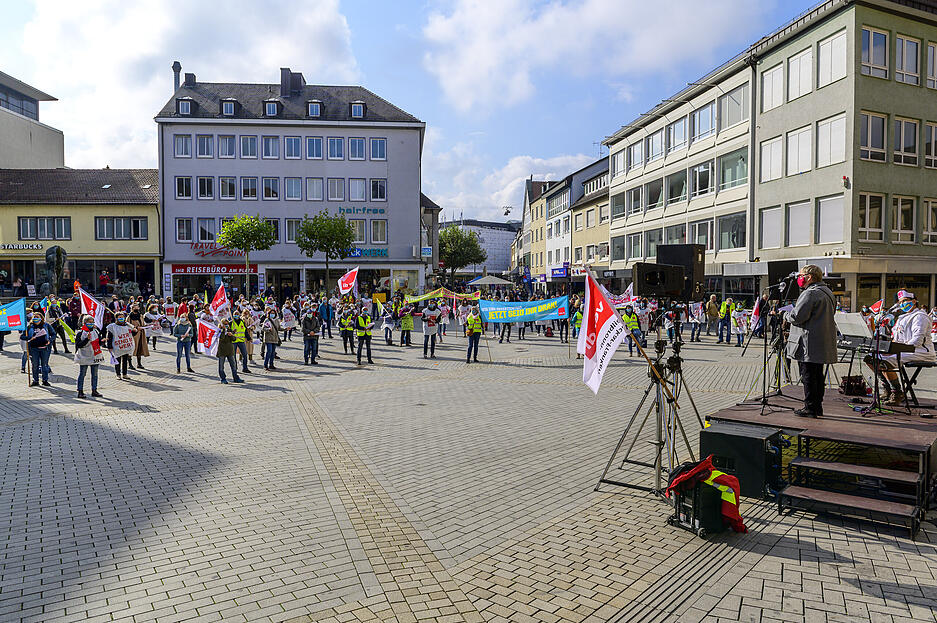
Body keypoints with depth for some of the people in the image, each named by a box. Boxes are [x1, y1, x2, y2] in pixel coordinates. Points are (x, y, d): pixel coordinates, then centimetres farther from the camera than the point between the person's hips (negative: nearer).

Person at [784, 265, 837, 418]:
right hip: (823, 346, 10)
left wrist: (786, 314, 1)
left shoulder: (810, 293, -15)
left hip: (809, 344, -10)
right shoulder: (827, 292, 18)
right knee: (818, 375, 14)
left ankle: (810, 408, 0)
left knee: (808, 376, -4)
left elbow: (797, 316, -20)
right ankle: (817, 406, 20)